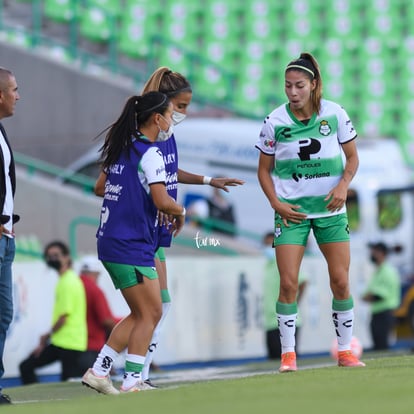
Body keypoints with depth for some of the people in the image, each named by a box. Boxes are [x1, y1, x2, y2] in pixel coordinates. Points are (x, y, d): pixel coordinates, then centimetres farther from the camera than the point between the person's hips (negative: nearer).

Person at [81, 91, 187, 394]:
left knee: (141, 314, 15)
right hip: (131, 245, -9)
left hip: (111, 241, 9)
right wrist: (180, 212, 0)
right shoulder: (149, 153, -14)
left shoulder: (121, 148, 13)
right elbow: (162, 201, -23)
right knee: (150, 314, -2)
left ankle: (98, 371, 14)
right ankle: (132, 382, -2)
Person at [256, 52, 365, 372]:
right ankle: (288, 354, 2)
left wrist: (343, 185, -11)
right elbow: (264, 169, 5)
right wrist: (276, 203, -9)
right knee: (288, 283, -8)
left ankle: (345, 351, 13)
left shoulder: (335, 114, -6)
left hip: (330, 208, 1)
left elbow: (352, 157, 6)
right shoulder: (274, 122, -7)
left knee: (341, 281, 1)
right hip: (292, 210, -1)